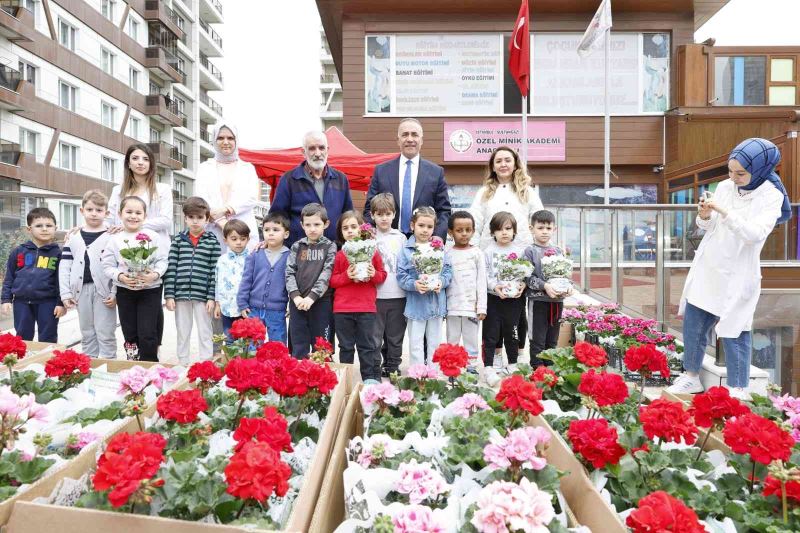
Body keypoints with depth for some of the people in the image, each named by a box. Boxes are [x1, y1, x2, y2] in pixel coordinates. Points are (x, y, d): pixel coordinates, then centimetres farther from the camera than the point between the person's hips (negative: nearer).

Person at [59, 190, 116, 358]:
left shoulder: (112, 237, -2)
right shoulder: (73, 237, 9)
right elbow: (65, 266, 8)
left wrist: (114, 293, -13)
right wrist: (65, 293, 2)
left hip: (103, 291, -4)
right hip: (81, 290, 4)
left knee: (105, 334, -1)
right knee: (87, 333, 14)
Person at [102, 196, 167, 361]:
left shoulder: (152, 236, -3)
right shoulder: (115, 239, 0)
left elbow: (162, 260, -2)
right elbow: (107, 266, 1)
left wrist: (155, 274, -19)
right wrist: (120, 276, -16)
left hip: (150, 290, -2)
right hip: (125, 292, 2)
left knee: (147, 334, -3)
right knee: (130, 334, 11)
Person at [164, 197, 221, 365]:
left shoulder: (212, 241, 0)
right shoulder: (178, 240, 5)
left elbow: (215, 270, -2)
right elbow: (171, 268, 3)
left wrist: (212, 297, -7)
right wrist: (169, 295, -2)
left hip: (202, 295, -2)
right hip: (181, 294, 2)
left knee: (204, 332, 6)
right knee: (182, 332, 13)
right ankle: (183, 364, 24)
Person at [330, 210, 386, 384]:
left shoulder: (372, 251, 1)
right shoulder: (339, 254, 1)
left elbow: (382, 275, 8)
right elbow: (332, 280, 1)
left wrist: (374, 275, -13)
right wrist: (346, 276, -17)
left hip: (366, 307, 0)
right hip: (342, 309, 1)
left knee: (367, 345, 8)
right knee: (346, 346, 11)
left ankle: (371, 378, 16)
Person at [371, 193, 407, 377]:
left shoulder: (400, 238, 7)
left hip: (397, 294, 2)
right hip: (375, 295, -2)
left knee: (395, 335, 11)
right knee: (374, 335, 2)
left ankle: (393, 367, 24)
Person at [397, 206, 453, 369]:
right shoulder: (406, 250, -5)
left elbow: (448, 270, 2)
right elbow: (401, 276, -7)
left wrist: (442, 282, -17)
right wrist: (414, 284, -23)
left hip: (436, 302, 2)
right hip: (415, 302, -2)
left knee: (435, 342, 14)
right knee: (416, 343, 6)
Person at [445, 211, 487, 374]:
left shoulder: (477, 253, 3)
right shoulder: (448, 254, 3)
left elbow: (481, 281, 2)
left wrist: (482, 307, -3)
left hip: (471, 305, 0)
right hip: (452, 305, 0)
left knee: (471, 339, 7)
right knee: (452, 339, 7)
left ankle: (471, 367, 16)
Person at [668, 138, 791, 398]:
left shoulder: (771, 196, -10)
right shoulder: (724, 186, 2)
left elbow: (755, 233, -23)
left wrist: (724, 211, -30)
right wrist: (704, 216, -13)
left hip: (736, 274, -5)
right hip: (707, 268, 5)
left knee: (733, 333, -1)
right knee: (692, 324, 9)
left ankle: (738, 389, 13)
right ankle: (691, 376, 26)